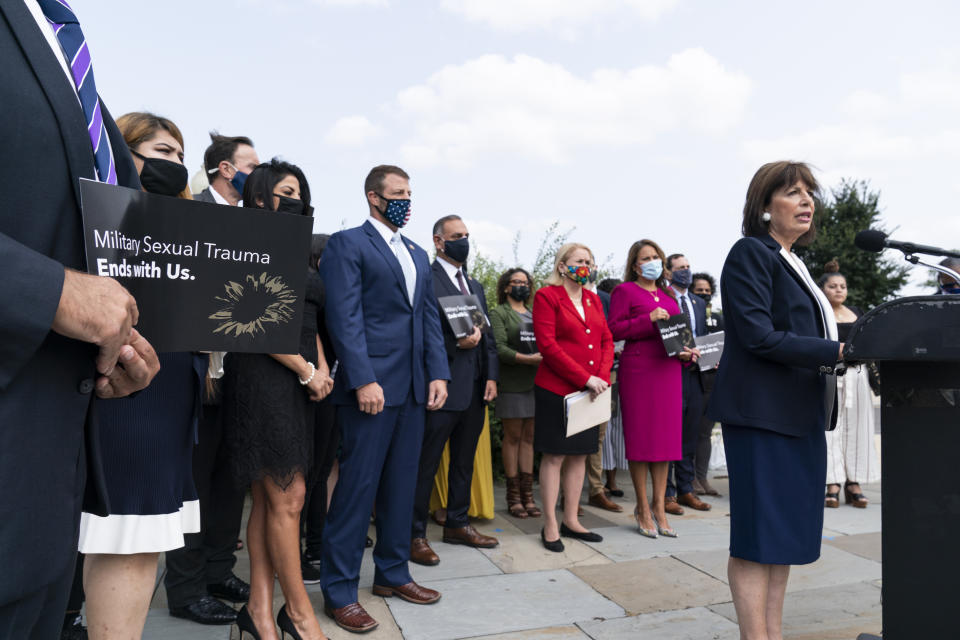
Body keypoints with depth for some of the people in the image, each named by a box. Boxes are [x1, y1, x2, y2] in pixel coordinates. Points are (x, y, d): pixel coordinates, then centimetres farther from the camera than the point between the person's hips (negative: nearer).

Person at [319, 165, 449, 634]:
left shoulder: (418, 255, 20)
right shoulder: (347, 244, -2)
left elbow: (429, 317, 16)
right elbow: (345, 317, -11)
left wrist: (438, 373, 5)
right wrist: (363, 380, -18)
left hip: (414, 387, 7)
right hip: (371, 383, -7)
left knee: (402, 484, 13)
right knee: (358, 485, -2)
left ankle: (392, 573, 27)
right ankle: (338, 590, 11)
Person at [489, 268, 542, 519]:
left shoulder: (536, 314, 21)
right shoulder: (498, 313, 3)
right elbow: (499, 348, -9)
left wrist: (546, 358, -5)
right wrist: (527, 358, -20)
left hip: (535, 382, 5)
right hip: (512, 384, -5)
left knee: (529, 437, 6)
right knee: (513, 437, -1)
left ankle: (527, 495, 10)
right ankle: (514, 498, 5)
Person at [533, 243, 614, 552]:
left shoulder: (592, 299, 15)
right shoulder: (547, 296, -5)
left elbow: (607, 340, 13)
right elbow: (547, 345, -14)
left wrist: (602, 376, -4)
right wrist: (585, 378, -16)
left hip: (591, 390, 7)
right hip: (556, 388, -6)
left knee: (579, 455, 11)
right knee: (554, 455, -1)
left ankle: (571, 520, 22)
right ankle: (550, 526, 8)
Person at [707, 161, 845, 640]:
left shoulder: (792, 262, 18)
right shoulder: (751, 252, -9)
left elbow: (804, 333, 18)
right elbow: (759, 336, -18)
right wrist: (837, 351, -16)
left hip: (799, 415, 9)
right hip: (762, 414, -9)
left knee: (787, 532, 13)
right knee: (758, 536, -2)